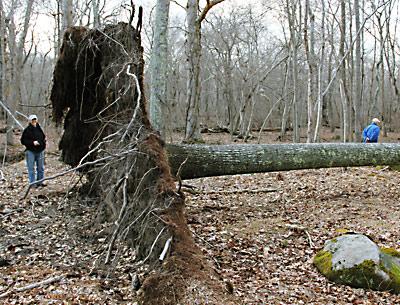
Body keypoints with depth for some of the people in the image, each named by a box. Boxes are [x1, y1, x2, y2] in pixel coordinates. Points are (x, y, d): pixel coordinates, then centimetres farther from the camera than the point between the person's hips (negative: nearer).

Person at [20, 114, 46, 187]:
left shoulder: (39, 129, 9)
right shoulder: (27, 130, -6)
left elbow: (43, 137, 22)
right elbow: (23, 140, -7)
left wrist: (43, 143, 3)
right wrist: (32, 142, -17)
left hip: (40, 151, 5)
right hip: (30, 151, -5)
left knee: (41, 168, 10)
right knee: (31, 168, -1)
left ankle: (40, 182, 21)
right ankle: (32, 183, 6)